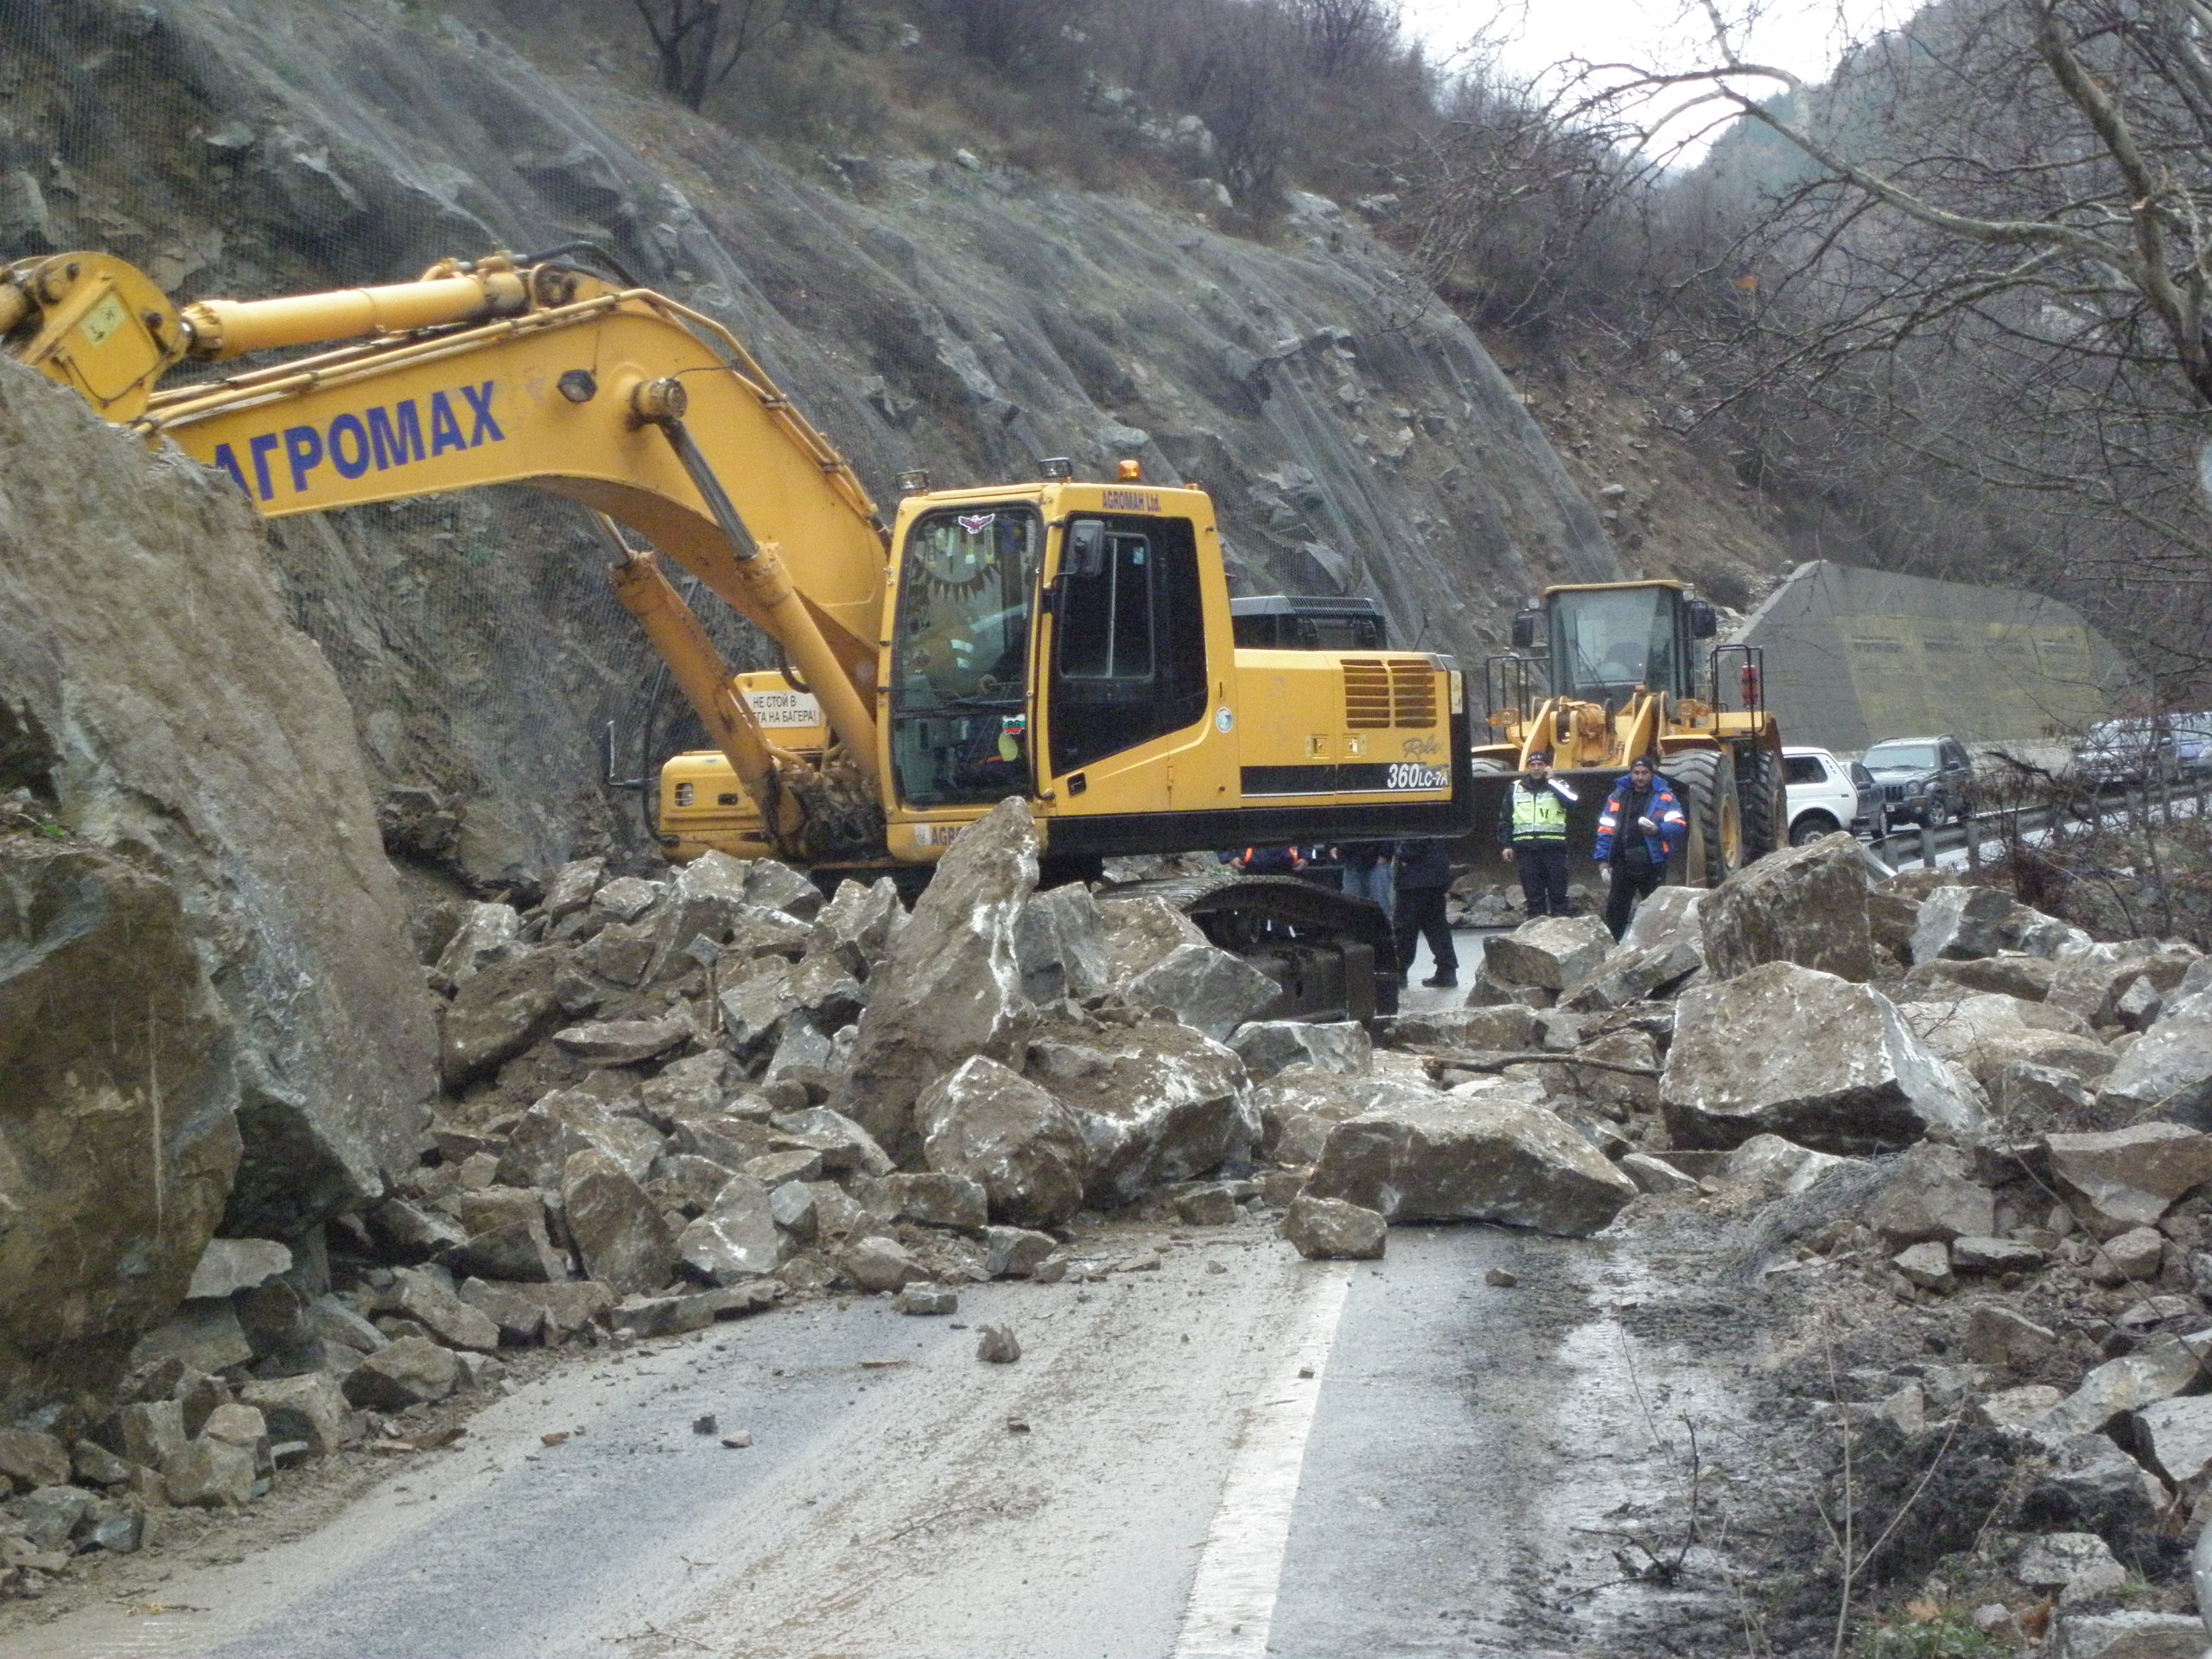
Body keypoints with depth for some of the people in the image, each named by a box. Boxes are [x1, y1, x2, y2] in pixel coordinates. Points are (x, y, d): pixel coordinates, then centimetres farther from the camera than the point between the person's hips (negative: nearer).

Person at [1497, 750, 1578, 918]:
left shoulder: (1558, 786, 9)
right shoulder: (1516, 788, 14)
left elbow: (1571, 800, -13)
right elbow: (1505, 819, 15)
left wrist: (1551, 780, -6)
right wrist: (1506, 845, 7)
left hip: (1553, 847, -1)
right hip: (1526, 847, 1)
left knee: (1558, 891, -1)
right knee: (1532, 892, 2)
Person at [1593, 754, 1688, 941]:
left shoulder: (1664, 797, 2)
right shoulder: (1618, 797, 9)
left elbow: (1679, 826, -8)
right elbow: (1606, 830, 9)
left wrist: (1657, 830, -27)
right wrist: (1604, 861, 1)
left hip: (1653, 867, -2)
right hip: (1623, 865, 2)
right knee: (1616, 912, 3)